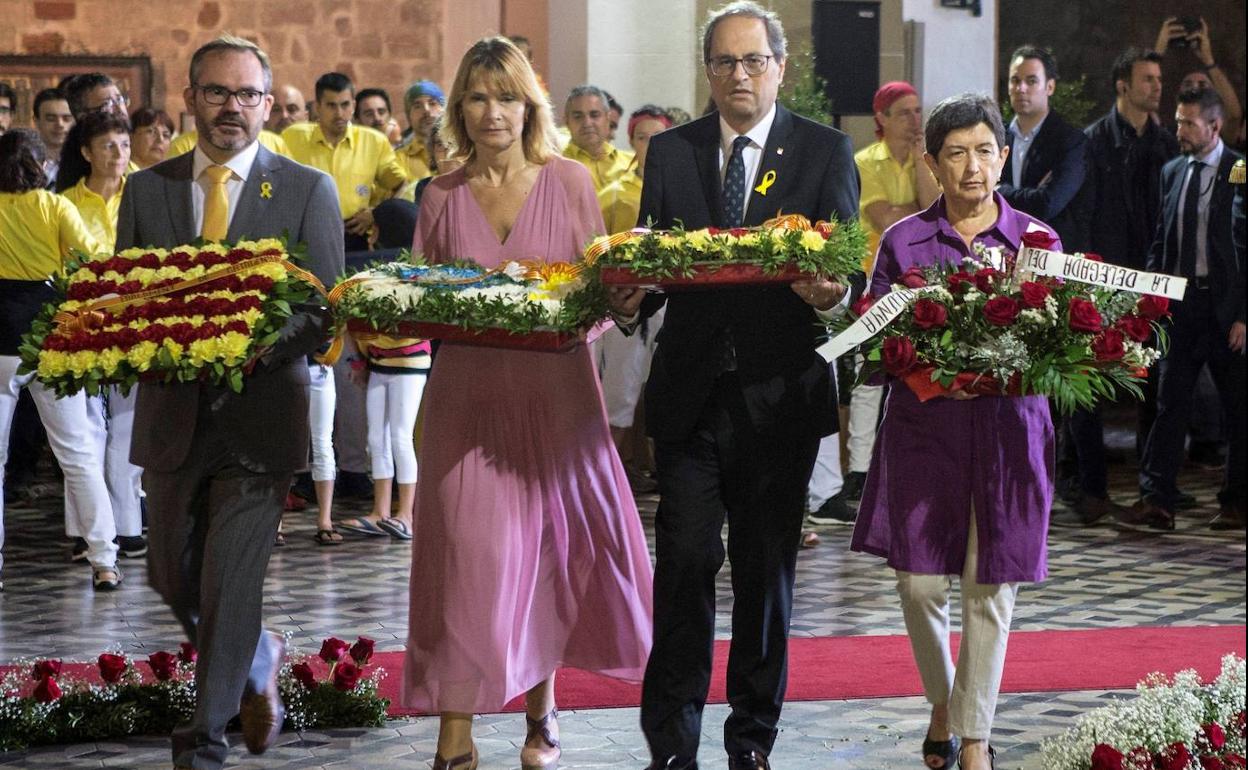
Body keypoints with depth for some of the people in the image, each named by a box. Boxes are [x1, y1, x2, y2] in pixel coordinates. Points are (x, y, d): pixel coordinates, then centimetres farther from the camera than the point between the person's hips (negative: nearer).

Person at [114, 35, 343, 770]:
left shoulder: (308, 191, 0)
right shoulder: (146, 189, 7)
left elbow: (327, 307, -4)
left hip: (260, 411, -4)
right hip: (172, 412, 4)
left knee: (232, 584, -6)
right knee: (173, 573, 14)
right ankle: (258, 659, 41)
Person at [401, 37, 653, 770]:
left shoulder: (570, 182, 3)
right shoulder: (441, 196, 7)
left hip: (554, 390, 0)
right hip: (467, 394, 0)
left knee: (550, 545, 8)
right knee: (469, 552, -7)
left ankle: (543, 708, 27)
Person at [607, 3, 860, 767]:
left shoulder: (827, 151, 3)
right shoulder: (670, 151, 8)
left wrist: (833, 294, -26)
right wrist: (630, 300, -17)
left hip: (780, 394, 0)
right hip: (690, 390, 1)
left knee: (766, 568, 8)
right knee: (685, 560, -6)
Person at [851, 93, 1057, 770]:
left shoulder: (1037, 241, 5)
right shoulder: (902, 242, 3)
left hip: (1008, 430, 0)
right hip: (924, 430, 0)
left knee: (989, 588, 2)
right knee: (920, 584, -1)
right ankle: (942, 705, 26)